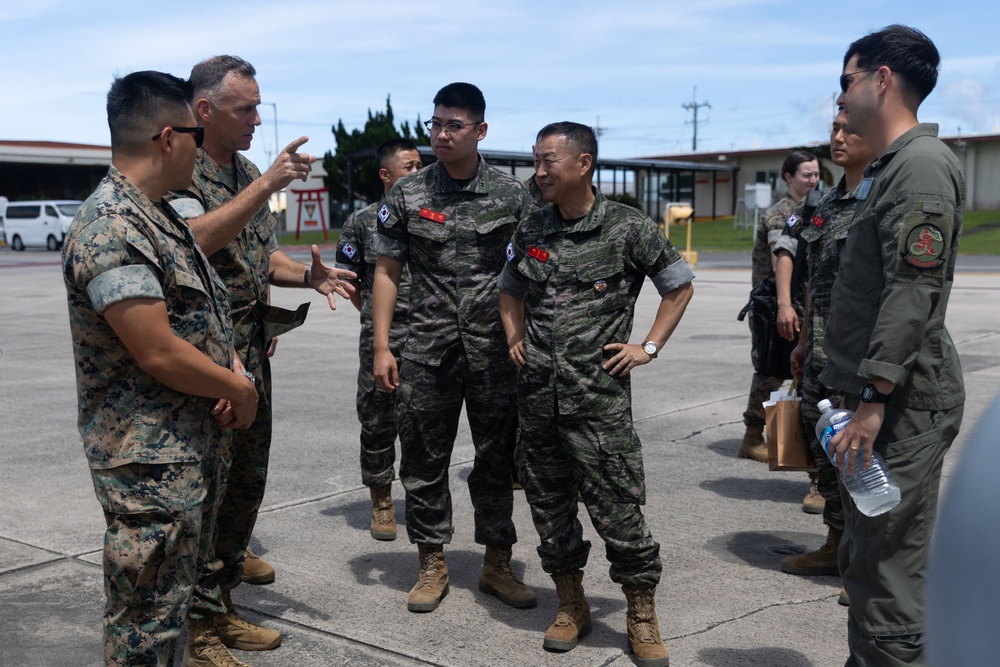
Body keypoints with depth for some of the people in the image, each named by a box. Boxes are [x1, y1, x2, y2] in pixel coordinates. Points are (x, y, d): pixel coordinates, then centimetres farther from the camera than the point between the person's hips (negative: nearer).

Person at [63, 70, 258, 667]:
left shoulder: (162, 218, 12)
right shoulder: (111, 228, -21)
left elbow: (202, 315, 20)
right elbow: (158, 354, -25)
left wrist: (233, 365, 0)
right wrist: (239, 389, -10)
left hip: (199, 445, 10)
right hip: (151, 460, -10)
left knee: (178, 593, 22)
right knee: (148, 618, 2)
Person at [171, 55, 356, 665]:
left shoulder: (249, 174, 16)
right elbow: (197, 239, -28)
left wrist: (310, 276, 3)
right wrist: (267, 185, -27)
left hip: (253, 351, 9)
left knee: (247, 482, 14)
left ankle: (220, 602, 29)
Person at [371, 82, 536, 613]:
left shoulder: (511, 194, 2)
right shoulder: (407, 195, 2)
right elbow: (387, 272, 4)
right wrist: (382, 348, -3)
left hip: (496, 351, 0)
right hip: (427, 351, 0)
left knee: (497, 459, 8)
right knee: (424, 460, 6)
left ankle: (497, 564, 23)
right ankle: (432, 565, 21)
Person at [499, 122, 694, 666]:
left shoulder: (629, 228, -4)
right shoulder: (531, 229, 9)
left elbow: (679, 286, 6)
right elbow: (510, 290, 26)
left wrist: (648, 348, -1)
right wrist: (515, 339, 11)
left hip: (599, 393, -5)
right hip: (537, 394, 5)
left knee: (617, 507, -3)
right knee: (547, 501, 11)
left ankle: (642, 617, 14)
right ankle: (570, 605, 29)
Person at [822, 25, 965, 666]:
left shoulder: (921, 164, -14)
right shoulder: (888, 168, 18)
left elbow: (912, 295, -22)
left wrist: (873, 400, -24)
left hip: (905, 403, -11)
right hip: (881, 397, 11)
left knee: (888, 570, -6)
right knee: (866, 560, 18)